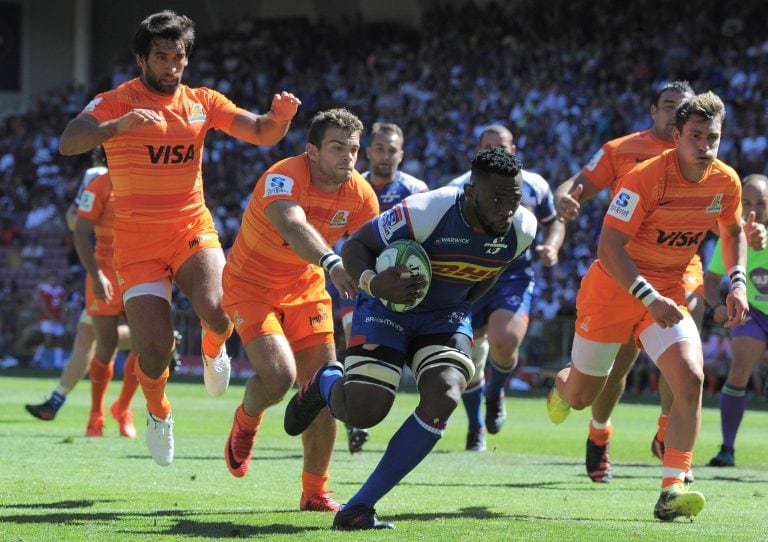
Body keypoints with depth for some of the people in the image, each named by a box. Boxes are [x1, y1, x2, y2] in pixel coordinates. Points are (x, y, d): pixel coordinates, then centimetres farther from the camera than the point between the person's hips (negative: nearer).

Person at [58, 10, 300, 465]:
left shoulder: (202, 102, 7)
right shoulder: (117, 102, -6)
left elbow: (262, 134, 4)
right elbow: (69, 144, -23)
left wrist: (280, 116, -21)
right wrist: (118, 126, -42)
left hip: (193, 229, 2)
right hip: (137, 240, -2)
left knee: (216, 309, -27)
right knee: (155, 347, -12)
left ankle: (213, 350, 11)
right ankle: (159, 414, 22)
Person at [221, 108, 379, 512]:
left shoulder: (361, 195, -12)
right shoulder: (282, 179, -30)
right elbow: (293, 226, -51)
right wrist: (331, 263, -69)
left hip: (305, 288, 5)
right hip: (250, 286, -5)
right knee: (279, 375, -24)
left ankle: (314, 493, 14)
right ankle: (246, 422, 13)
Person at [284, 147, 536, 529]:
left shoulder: (522, 229, -14)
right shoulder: (425, 212, -30)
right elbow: (355, 244, -18)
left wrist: (468, 299, 9)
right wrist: (372, 283, -37)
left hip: (447, 315, 4)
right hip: (389, 306, -4)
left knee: (444, 400, -23)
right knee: (362, 412, -17)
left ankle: (358, 508, -13)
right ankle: (326, 383, 27)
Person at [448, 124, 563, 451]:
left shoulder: (534, 186, 2)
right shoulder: (459, 189, -3)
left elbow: (553, 222, 17)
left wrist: (551, 247, -3)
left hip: (515, 277, -1)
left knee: (504, 342, -27)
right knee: (469, 366, 4)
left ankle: (495, 393, 7)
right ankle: (476, 427, 30)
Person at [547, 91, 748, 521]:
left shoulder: (726, 182, -6)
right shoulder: (647, 178, -23)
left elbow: (734, 231, 16)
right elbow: (609, 247, -26)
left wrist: (738, 283, 2)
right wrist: (649, 298, -36)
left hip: (670, 292, 4)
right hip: (615, 288, -3)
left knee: (691, 380, -23)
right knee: (581, 397, 10)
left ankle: (672, 490, -21)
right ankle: (561, 385, 51)